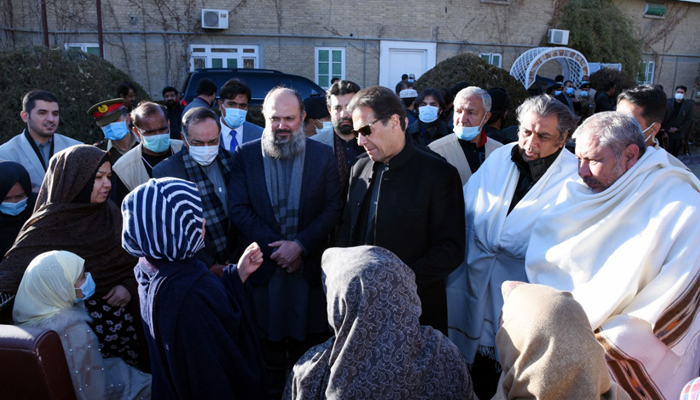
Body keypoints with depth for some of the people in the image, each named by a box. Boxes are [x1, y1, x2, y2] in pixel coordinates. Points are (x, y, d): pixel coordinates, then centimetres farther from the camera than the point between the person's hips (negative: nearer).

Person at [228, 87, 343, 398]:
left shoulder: (323, 155, 0)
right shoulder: (245, 154, 0)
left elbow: (333, 208, -5)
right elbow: (238, 209, -5)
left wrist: (300, 245, -16)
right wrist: (274, 246, -14)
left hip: (309, 266, 0)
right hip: (263, 265, 0)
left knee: (308, 345, 13)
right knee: (268, 345, 14)